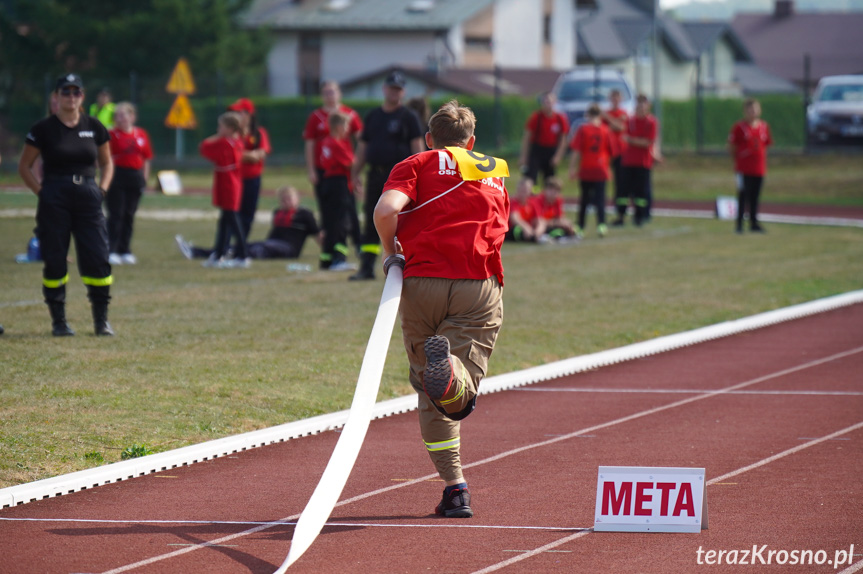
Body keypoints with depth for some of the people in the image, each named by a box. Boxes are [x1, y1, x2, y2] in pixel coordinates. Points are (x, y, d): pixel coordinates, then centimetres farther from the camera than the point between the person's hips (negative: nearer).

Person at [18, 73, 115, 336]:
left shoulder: (94, 127, 7)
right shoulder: (43, 129, -1)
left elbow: (106, 162, 18)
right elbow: (24, 166, 5)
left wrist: (101, 190, 5)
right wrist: (41, 192, -5)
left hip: (88, 198, 2)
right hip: (54, 201, -2)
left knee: (97, 259, -3)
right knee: (54, 261, 0)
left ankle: (101, 319, 6)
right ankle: (58, 320, 9)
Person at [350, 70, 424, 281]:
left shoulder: (408, 117, 1)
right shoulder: (372, 116, 15)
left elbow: (417, 146, -4)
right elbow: (362, 147, 17)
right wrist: (356, 173, 10)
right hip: (376, 174, 5)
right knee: (371, 222, 3)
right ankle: (366, 267, 4)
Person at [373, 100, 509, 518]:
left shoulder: (417, 165, 11)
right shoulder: (495, 174, 23)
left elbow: (386, 210, -8)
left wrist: (390, 251, 7)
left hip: (421, 283, -1)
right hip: (479, 287, 1)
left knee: (430, 396, 10)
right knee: (459, 398, -8)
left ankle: (454, 486, 0)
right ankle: (450, 369, -43)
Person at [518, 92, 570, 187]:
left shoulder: (560, 119, -4)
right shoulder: (536, 117, -9)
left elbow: (563, 139, 4)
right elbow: (526, 137, -5)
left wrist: (558, 156, -4)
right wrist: (524, 156, -7)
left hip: (551, 152, 2)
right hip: (536, 149, -2)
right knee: (530, 178, -14)